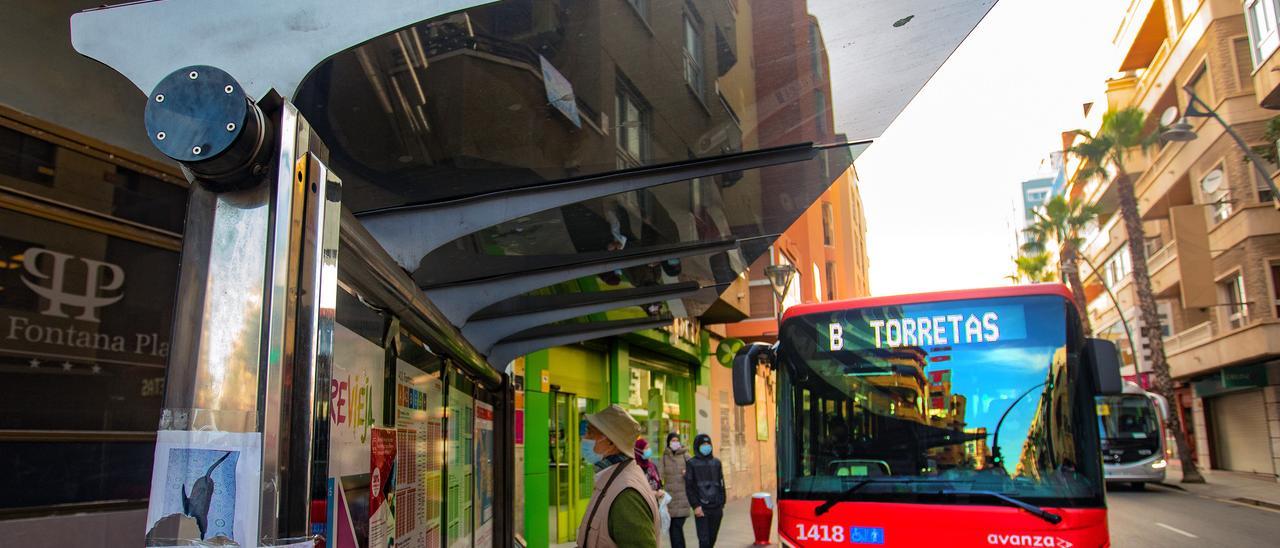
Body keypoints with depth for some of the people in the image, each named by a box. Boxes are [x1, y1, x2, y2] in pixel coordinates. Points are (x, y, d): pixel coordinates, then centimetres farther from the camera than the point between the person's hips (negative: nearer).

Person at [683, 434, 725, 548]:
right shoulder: (691, 463, 0)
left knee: (712, 538, 7)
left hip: (716, 507, 4)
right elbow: (689, 487, -4)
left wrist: (722, 504, 10)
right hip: (701, 507, -4)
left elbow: (721, 485, 14)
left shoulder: (716, 462, 11)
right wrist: (695, 506, -11)